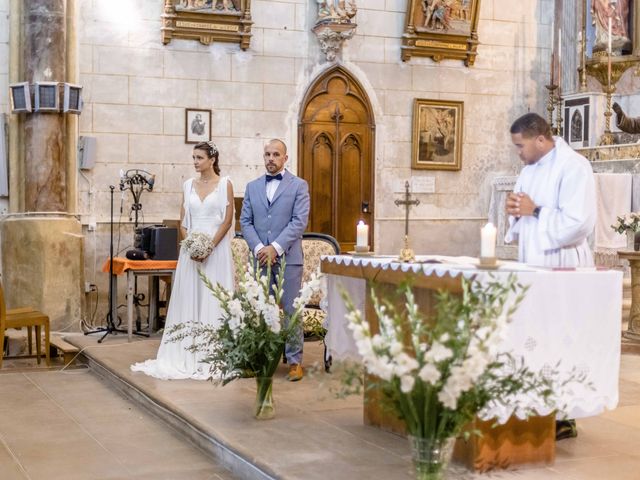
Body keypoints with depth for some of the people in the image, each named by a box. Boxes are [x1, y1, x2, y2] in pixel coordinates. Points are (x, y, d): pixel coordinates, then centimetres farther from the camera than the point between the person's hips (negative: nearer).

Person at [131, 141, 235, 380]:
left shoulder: (225, 184, -1)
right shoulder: (188, 185, 11)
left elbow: (227, 220, -6)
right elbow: (183, 222, 10)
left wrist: (209, 247, -15)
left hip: (216, 249, -4)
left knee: (213, 300, -3)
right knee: (189, 299, 3)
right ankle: (187, 356, 8)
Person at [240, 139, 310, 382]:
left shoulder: (299, 185, 3)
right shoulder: (252, 186, 14)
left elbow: (299, 222, -7)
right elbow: (245, 222, 9)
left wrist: (275, 248, -14)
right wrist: (259, 248, -7)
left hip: (288, 257, -3)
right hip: (261, 257, 3)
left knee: (291, 310, -2)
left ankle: (294, 361, 4)